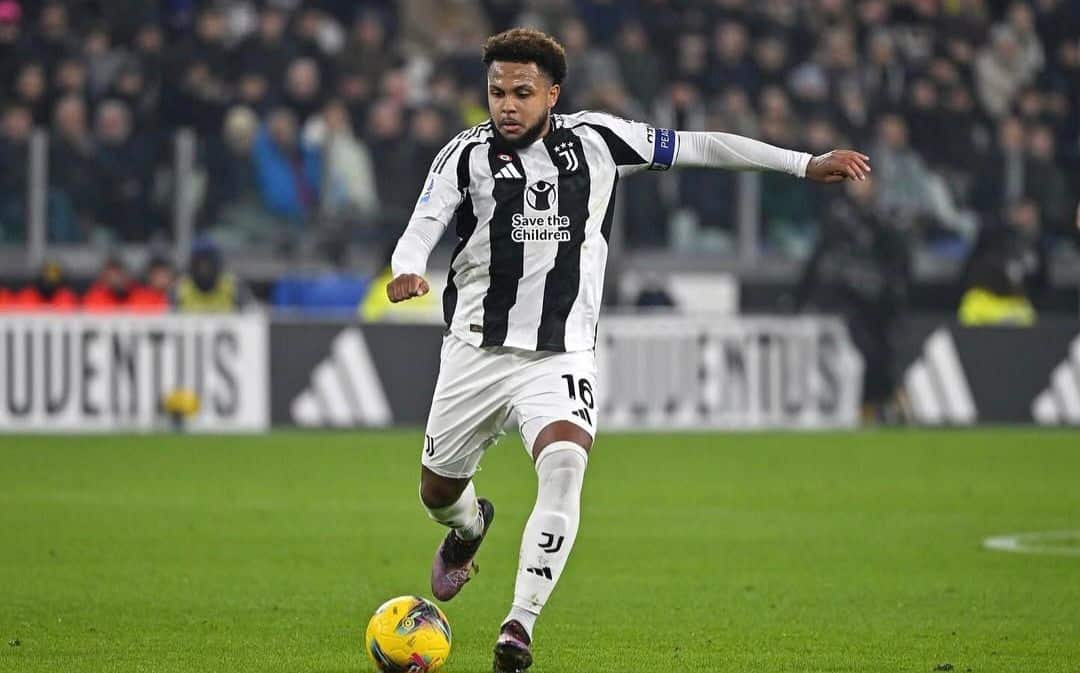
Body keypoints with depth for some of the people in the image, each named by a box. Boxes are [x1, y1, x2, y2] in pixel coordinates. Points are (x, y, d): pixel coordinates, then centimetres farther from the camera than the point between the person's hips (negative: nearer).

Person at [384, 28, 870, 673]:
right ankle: (471, 527, 53)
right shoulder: (468, 154, -4)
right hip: (478, 349, 1)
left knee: (564, 467, -28)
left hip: (562, 358, -1)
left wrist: (805, 164, 0)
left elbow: (697, 147, 2)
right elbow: (424, 224, -16)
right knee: (438, 491, 14)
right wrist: (408, 271, -40)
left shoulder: (595, 140, -2)